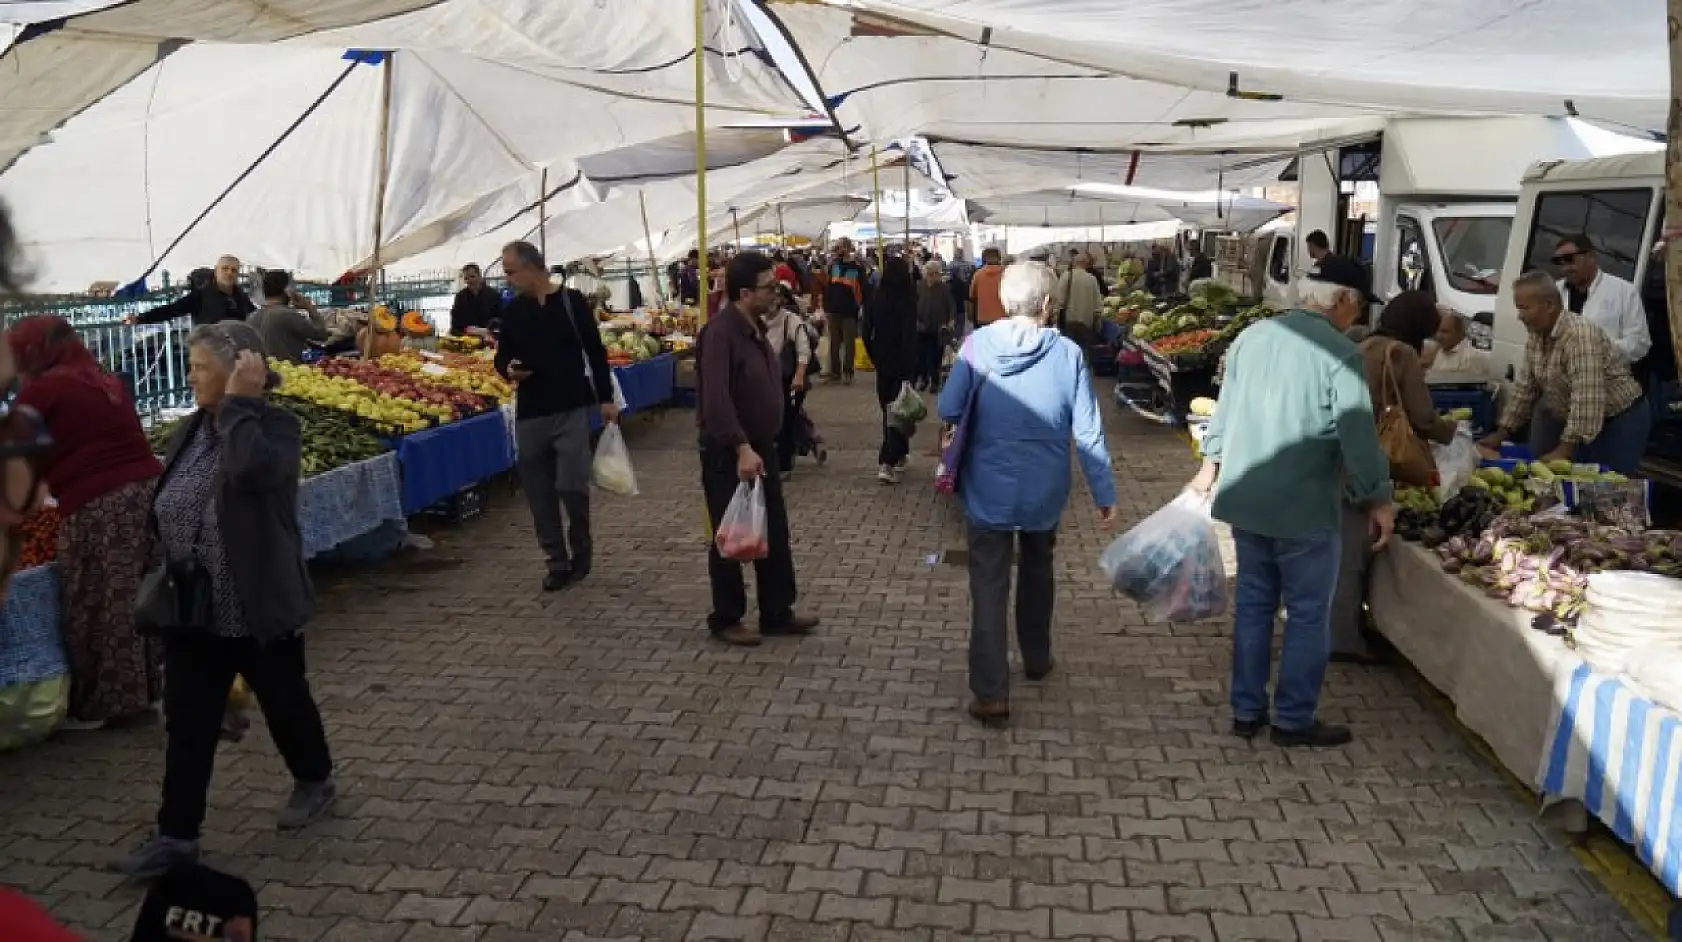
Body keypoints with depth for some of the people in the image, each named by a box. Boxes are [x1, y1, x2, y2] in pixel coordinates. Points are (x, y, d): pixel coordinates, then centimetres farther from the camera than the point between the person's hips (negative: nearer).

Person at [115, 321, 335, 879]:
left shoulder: (275, 426, -14)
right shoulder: (189, 432, 6)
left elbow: (253, 471, -37)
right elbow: (165, 513, 15)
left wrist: (239, 403, -26)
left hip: (259, 611, -5)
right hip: (192, 613, 6)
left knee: (285, 704, 14)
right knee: (187, 725, 8)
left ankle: (315, 781, 38)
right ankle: (176, 836, 17)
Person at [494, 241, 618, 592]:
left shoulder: (571, 301, -3)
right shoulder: (513, 310, 8)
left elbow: (595, 351, -1)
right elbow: (502, 356, 16)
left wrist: (606, 398, -5)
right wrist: (508, 369, -8)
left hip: (572, 409, -4)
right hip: (530, 412, 4)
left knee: (571, 485, -10)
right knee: (539, 492, 6)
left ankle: (580, 553, 15)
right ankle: (557, 561, 18)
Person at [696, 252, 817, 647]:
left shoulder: (755, 328, 9)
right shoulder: (720, 332, -21)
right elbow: (716, 399, -30)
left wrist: (761, 445, 16)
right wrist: (741, 448, -35)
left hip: (761, 447, 9)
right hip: (728, 454, -9)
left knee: (775, 534, 13)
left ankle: (777, 613, 25)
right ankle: (725, 620, 19)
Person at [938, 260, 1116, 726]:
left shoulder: (977, 344, -12)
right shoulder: (1068, 353, -11)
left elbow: (948, 410, -9)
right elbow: (1088, 433, -9)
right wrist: (1105, 494, 0)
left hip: (988, 489, -1)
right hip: (1045, 491, 2)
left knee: (989, 587, 3)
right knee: (1037, 574, 24)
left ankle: (991, 693, -2)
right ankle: (1036, 659, 41)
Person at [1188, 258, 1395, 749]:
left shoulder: (1250, 336, 5)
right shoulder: (1340, 353, -16)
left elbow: (1227, 406, 16)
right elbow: (1357, 434, -16)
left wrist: (1211, 461, 28)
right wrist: (1379, 498, -4)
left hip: (1245, 498, 7)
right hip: (1304, 507, -6)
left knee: (1253, 603, 16)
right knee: (1308, 614, 8)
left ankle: (1246, 711, 24)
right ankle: (1294, 719, 17)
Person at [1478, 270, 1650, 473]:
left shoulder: (1580, 336, -27)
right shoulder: (1536, 337, 0)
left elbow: (1587, 401, -33)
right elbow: (1524, 389, 9)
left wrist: (1564, 450, -35)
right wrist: (1501, 434, 5)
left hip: (1620, 421, -8)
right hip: (1578, 424, 8)